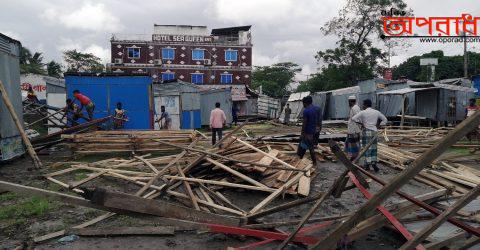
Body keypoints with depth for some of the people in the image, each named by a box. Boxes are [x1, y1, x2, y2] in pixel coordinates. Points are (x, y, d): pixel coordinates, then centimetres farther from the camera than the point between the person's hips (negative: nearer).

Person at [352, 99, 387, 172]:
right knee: (373, 148, 13)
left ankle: (367, 166, 1)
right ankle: (373, 163, 8)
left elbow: (353, 118, -14)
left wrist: (360, 123, -2)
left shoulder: (363, 112, -6)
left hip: (366, 132, -4)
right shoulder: (376, 112, 7)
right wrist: (378, 126, 11)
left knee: (366, 148, 0)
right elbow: (385, 119, 15)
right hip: (374, 132, 4)